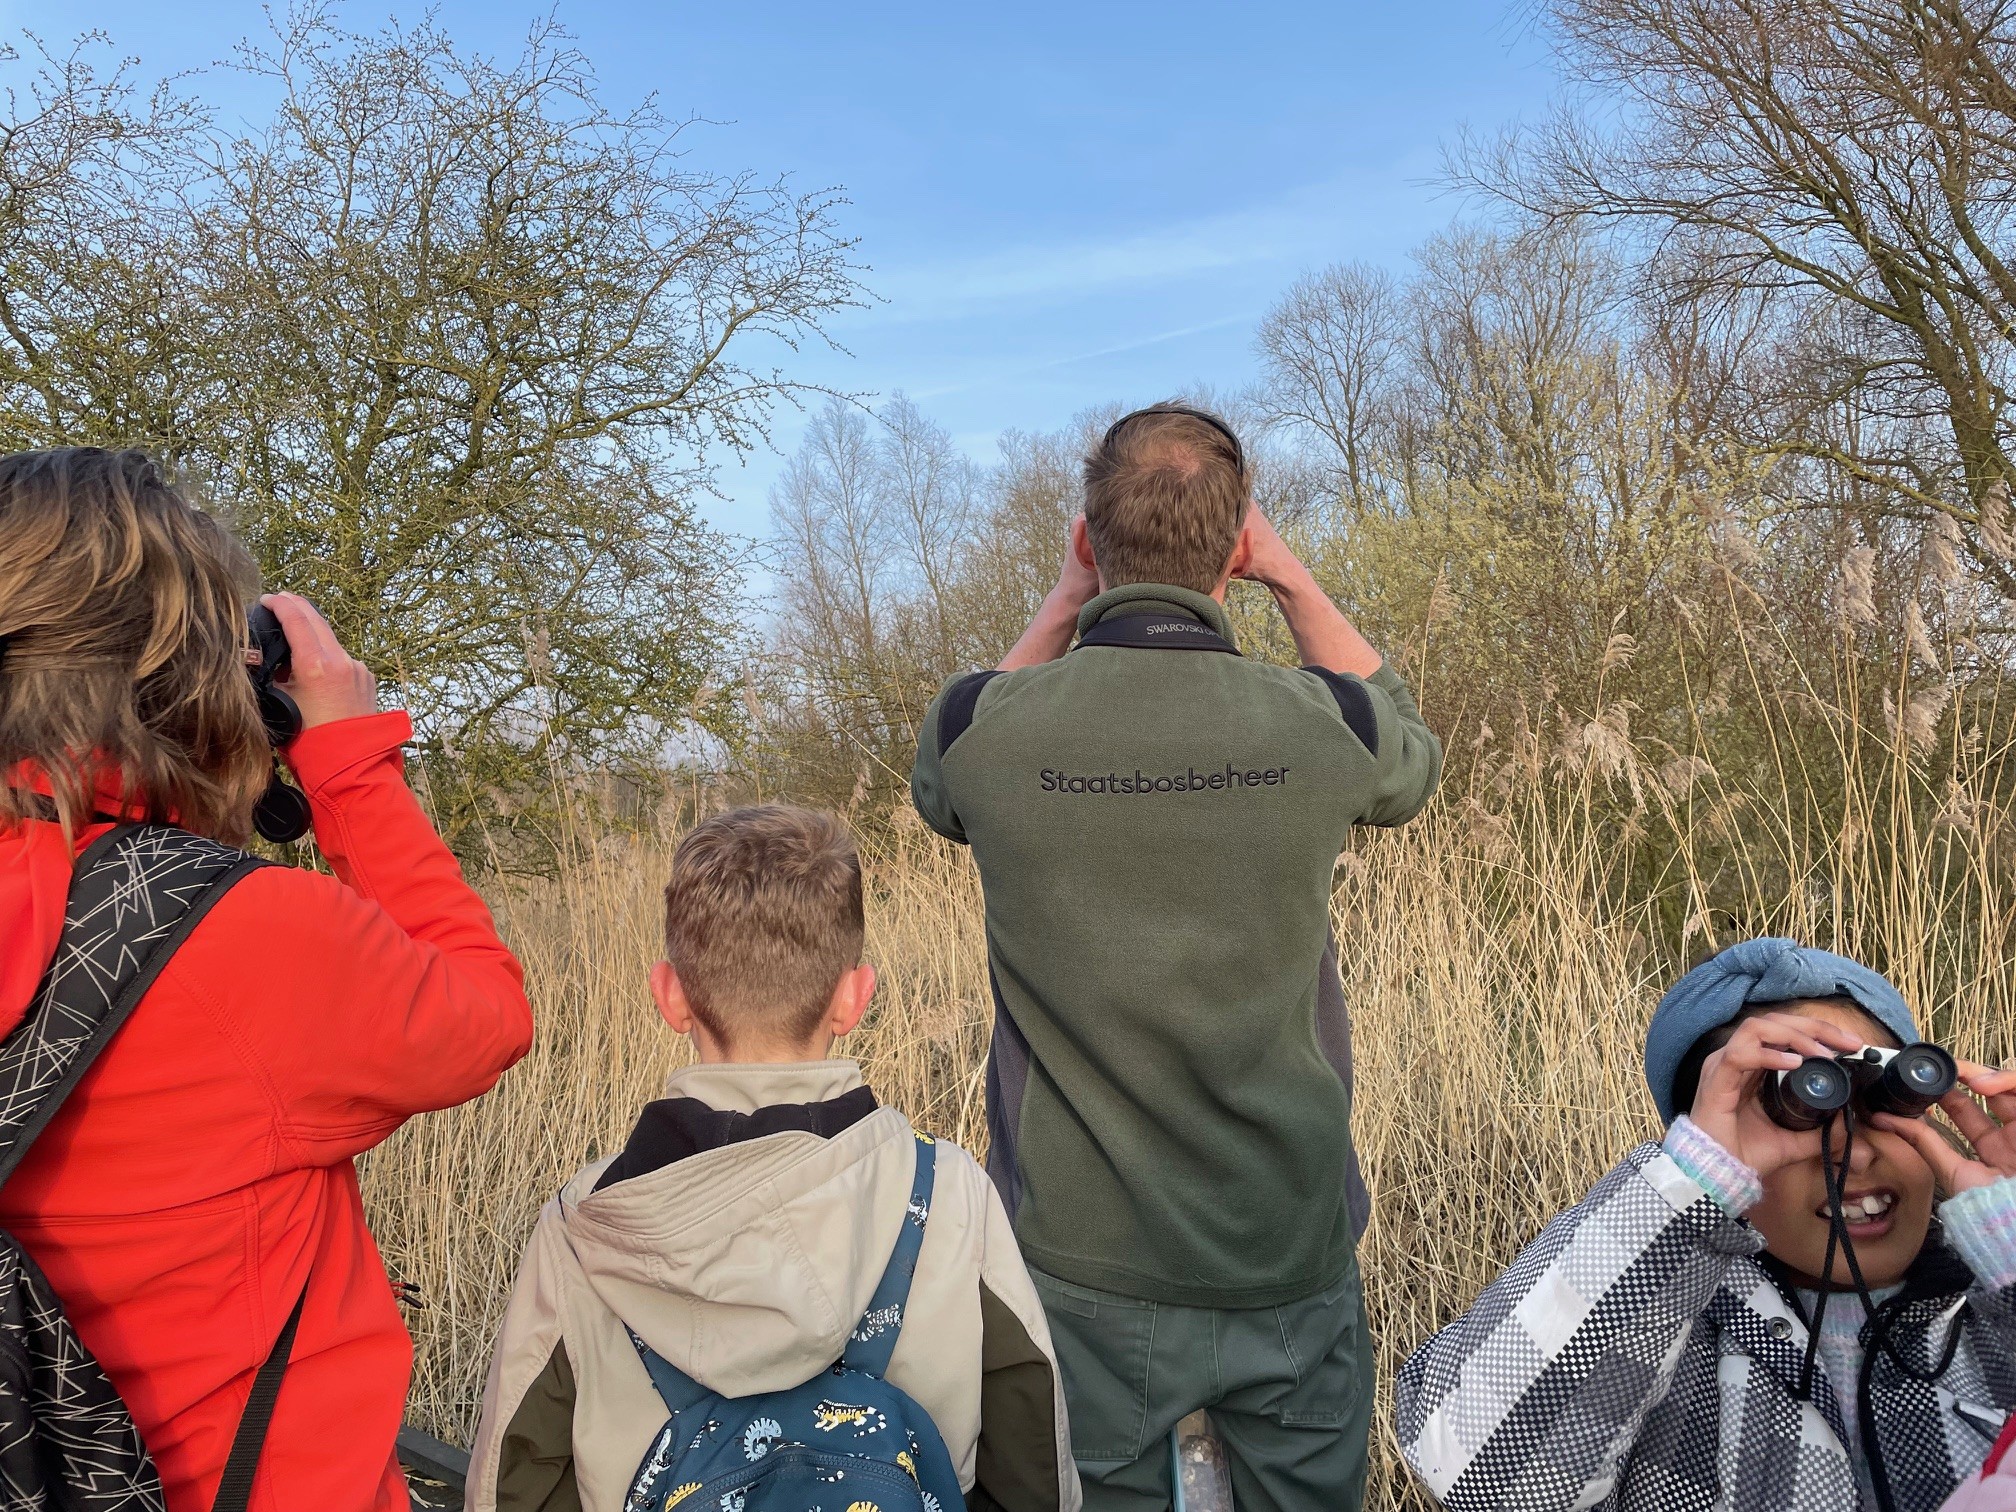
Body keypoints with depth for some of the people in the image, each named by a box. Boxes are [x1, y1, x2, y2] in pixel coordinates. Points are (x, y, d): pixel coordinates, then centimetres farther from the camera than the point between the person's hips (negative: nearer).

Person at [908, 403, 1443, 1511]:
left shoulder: (986, 725, -14)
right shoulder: (1320, 724, -13)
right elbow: (1409, 746, 14)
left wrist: (1065, 600, 11)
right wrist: (1294, 580, 14)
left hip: (1083, 1271, 0)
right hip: (1292, 1270, 1)